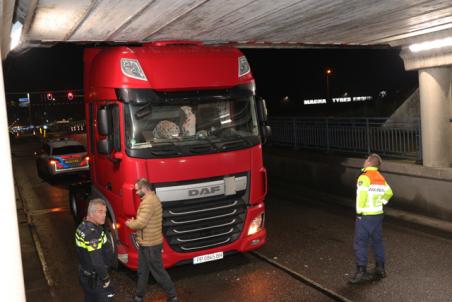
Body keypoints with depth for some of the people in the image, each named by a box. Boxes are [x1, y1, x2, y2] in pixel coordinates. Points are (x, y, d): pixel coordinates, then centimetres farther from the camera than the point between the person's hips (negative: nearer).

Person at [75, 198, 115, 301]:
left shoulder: (83, 226, 1)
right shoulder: (92, 233, -30)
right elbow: (97, 262, -29)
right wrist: (106, 279, -18)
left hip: (86, 274, 9)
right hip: (94, 278, -9)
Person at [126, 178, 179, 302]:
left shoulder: (148, 202, -24)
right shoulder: (152, 198, 10)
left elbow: (141, 223, -27)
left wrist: (129, 224, -8)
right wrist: (133, 222, 6)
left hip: (150, 245, -10)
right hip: (146, 243, 10)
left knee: (158, 272, 1)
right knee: (142, 271, 19)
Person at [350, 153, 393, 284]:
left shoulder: (364, 177, -16)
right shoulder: (381, 178, 9)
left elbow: (361, 195, -25)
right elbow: (388, 193, 19)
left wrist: (359, 210, -15)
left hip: (365, 215, -8)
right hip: (378, 214, 8)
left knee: (360, 243, -2)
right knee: (377, 242, 17)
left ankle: (361, 272, -3)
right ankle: (380, 269, 25)